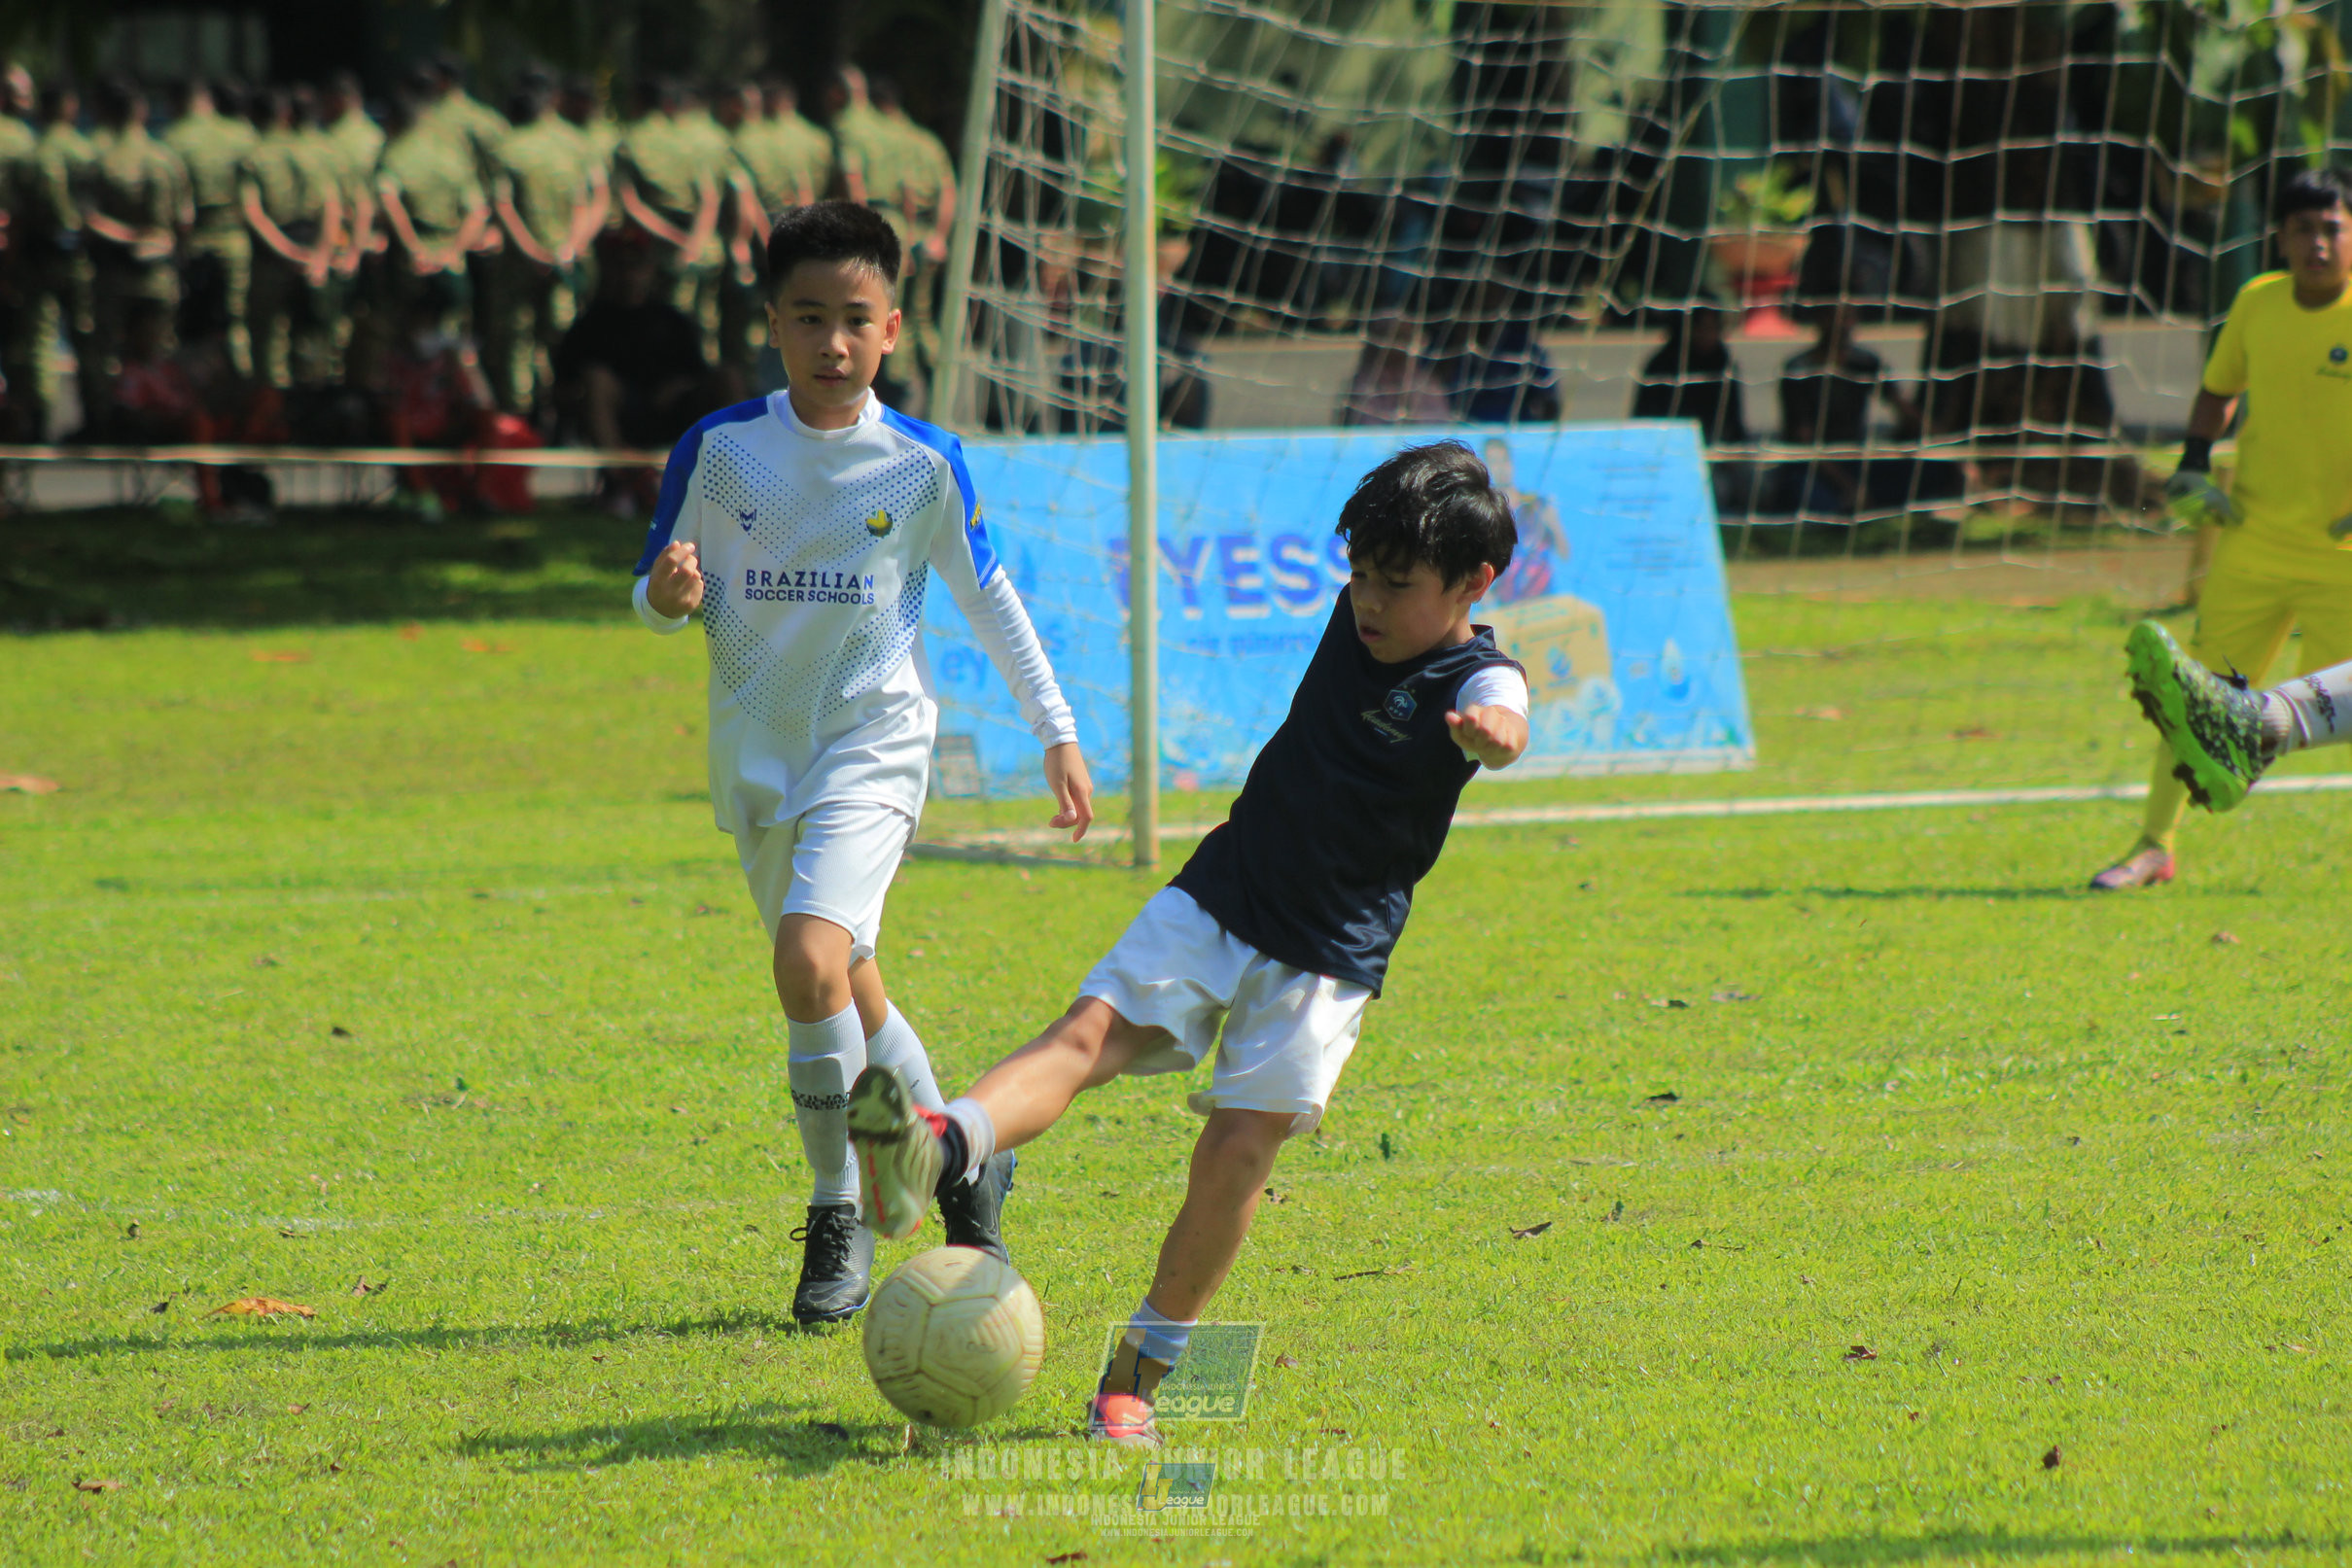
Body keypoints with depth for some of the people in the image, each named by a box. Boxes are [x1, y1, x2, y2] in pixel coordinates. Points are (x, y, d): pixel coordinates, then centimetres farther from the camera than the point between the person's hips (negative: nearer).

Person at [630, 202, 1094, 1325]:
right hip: (757, 757, 3)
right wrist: (670, 593, -18)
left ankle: (839, 1212, -7)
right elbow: (658, 592, 7)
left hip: (871, 742, -3)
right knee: (848, 995, 11)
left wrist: (1058, 734, 13)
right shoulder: (718, 451, -2)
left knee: (812, 962, -23)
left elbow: (987, 596, 9)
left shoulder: (923, 463, -4)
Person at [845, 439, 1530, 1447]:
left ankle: (1136, 1378, 0)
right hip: (1214, 904, 5)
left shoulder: (1476, 680, -15)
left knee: (1240, 1148, -14)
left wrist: (1492, 732, -64)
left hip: (1326, 958, -5)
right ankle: (939, 1152, -45)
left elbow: (1502, 728, -41)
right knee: (1089, 1032, -19)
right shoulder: (1362, 615, 5)